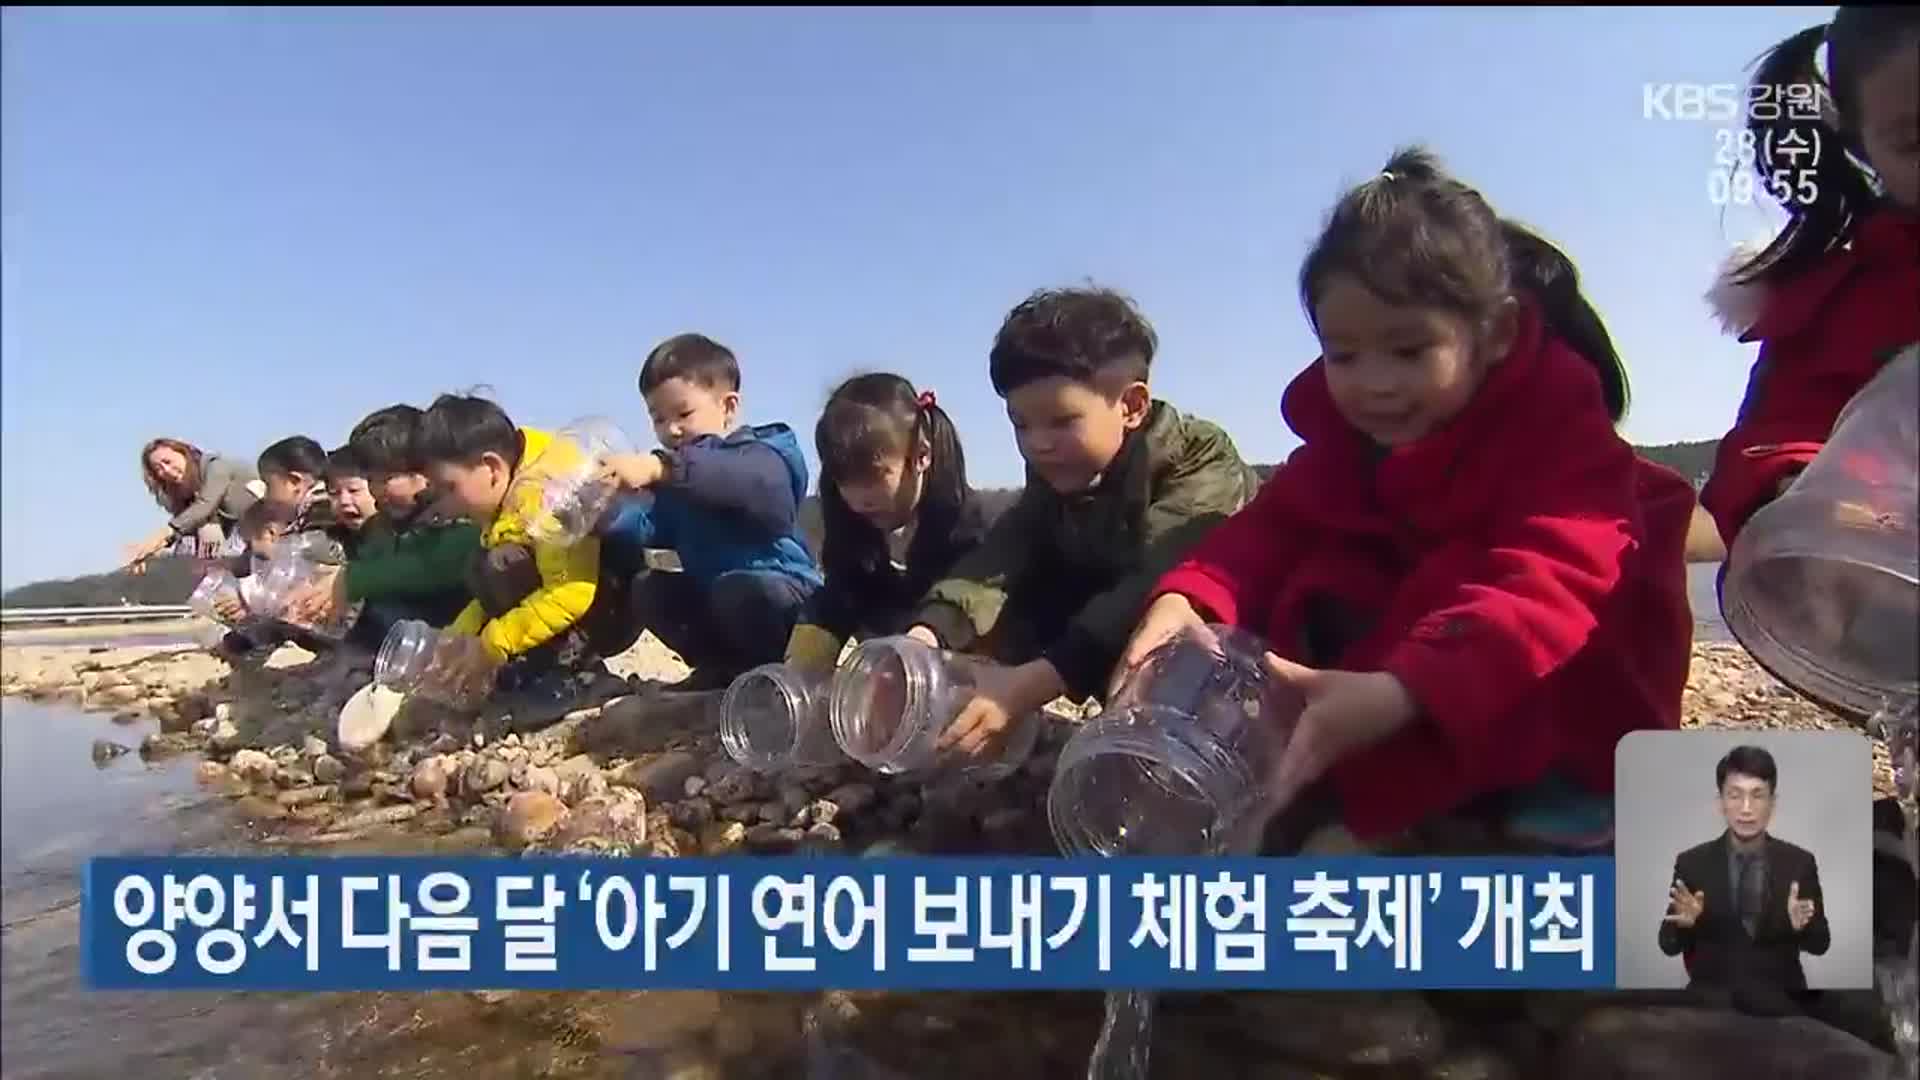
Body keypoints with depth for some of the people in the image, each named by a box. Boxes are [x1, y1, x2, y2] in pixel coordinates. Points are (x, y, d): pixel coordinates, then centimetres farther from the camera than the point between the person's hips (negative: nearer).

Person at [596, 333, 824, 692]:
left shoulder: (765, 455, -14)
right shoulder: (676, 480, 8)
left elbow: (743, 478, -41)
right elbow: (640, 523, -11)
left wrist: (658, 468, -52)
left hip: (779, 592, -7)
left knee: (739, 592, -35)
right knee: (647, 588, -7)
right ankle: (724, 668, 3)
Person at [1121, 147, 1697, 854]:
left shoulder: (1559, 420, -19)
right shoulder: (1342, 432, 0)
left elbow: (1542, 588, -35)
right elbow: (1269, 534, -11)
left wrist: (1396, 694, -53)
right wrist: (1184, 601, -35)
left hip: (1551, 721, -6)